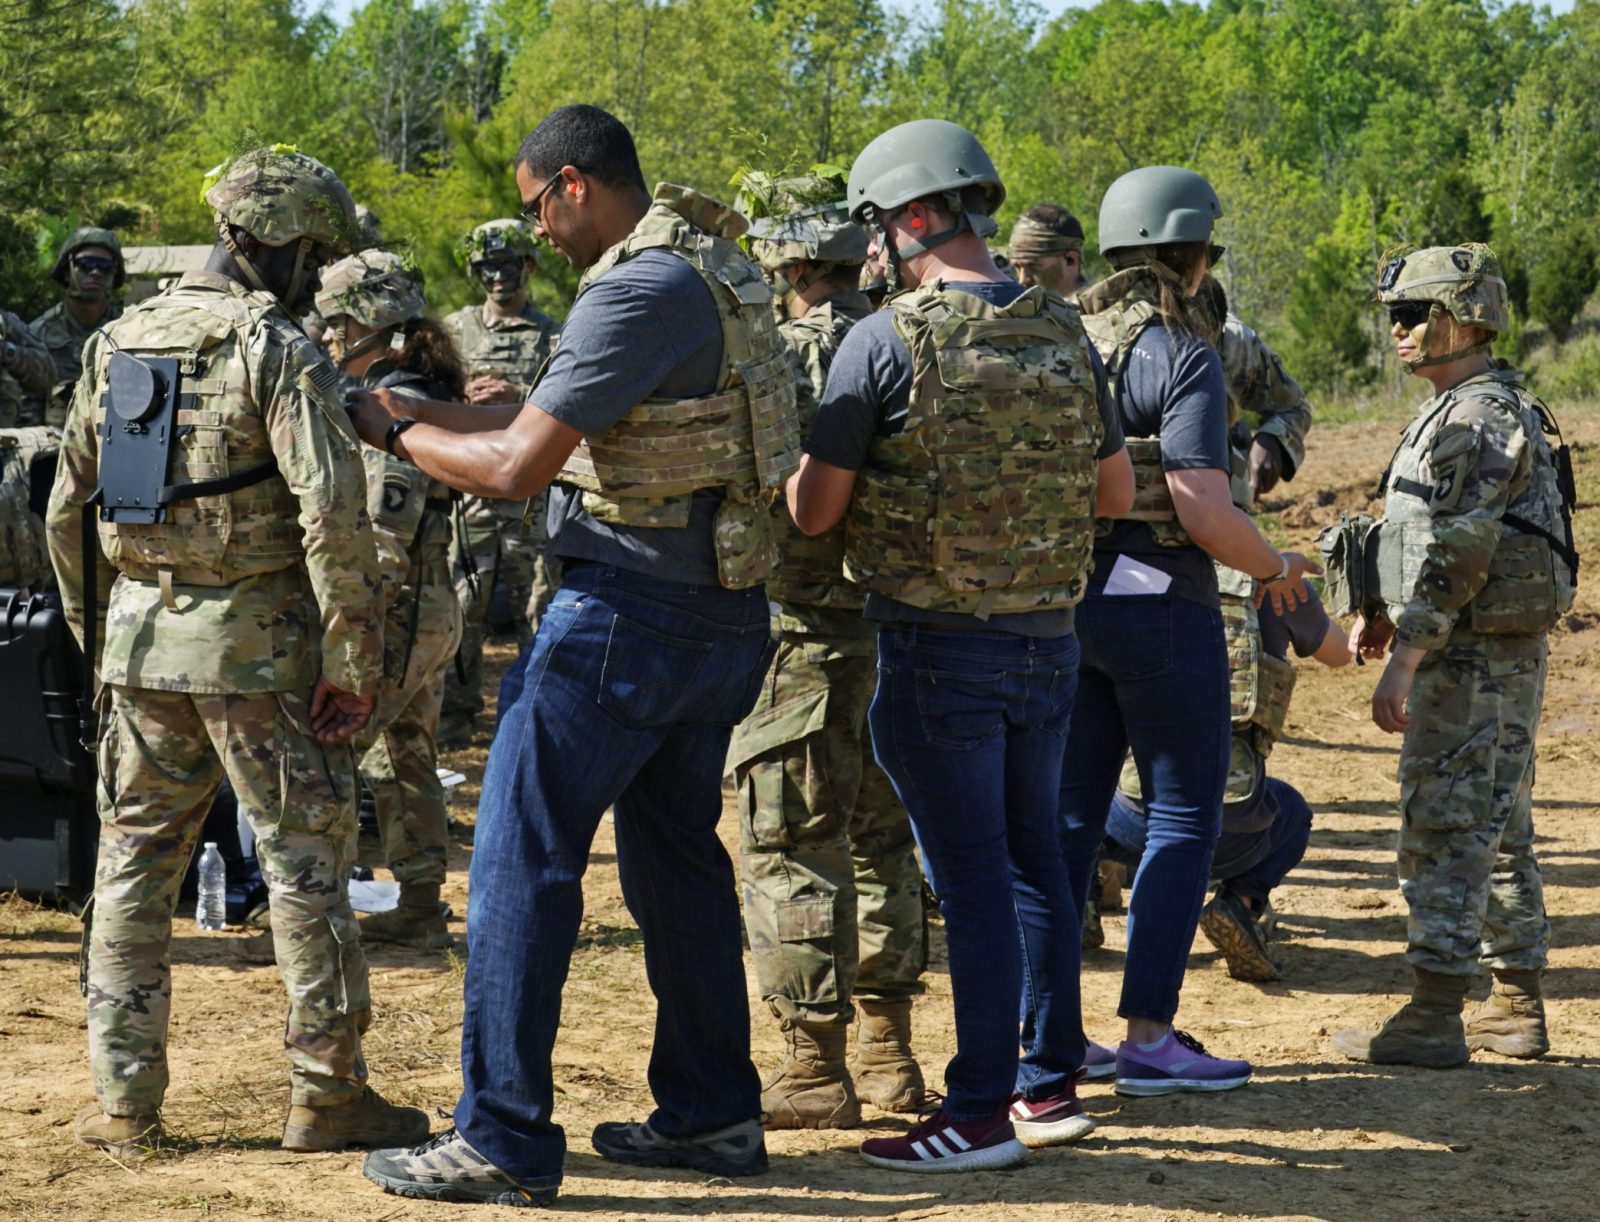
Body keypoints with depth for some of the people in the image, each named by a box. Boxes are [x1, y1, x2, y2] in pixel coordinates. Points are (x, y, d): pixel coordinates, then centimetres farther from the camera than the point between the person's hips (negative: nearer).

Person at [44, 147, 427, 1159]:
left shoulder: (118, 344, 9)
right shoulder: (280, 352, -11)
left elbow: (69, 509, 14)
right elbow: (334, 519, -19)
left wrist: (97, 634, 22)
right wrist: (354, 664, -12)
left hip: (138, 635, 6)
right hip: (255, 643, -5)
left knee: (135, 864, 12)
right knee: (306, 865, 4)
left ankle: (125, 1101, 13)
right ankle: (328, 1096, 8)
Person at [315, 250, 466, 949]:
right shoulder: (431, 399, 14)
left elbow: (387, 534, -22)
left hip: (396, 612, -10)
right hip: (437, 611, 10)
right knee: (407, 761, 14)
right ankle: (421, 908, 18)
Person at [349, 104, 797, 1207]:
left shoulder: (639, 290, -17)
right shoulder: (716, 269, 14)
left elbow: (517, 466, -18)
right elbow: (552, 419, 20)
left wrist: (400, 432, -2)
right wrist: (415, 411, 16)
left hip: (630, 611, -10)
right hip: (723, 618, 10)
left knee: (524, 856, -4)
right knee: (677, 857, 17)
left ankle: (503, 1142, -3)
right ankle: (713, 1114, 21)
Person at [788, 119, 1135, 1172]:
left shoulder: (889, 340, -14)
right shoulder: (1067, 337, 4)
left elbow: (812, 512, -9)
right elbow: (1118, 491, 14)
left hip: (941, 650, -6)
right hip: (1050, 639, 6)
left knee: (973, 878, -4)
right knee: (1036, 859, 15)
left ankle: (982, 1112, 0)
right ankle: (1050, 1085, 22)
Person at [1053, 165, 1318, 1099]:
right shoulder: (1181, 357, -13)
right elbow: (1205, 517, -19)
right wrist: (1276, 566, -2)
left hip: (1063, 597, 7)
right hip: (1160, 606, -7)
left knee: (1070, 815, 12)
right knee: (1184, 817, 3)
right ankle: (1149, 1038, 1)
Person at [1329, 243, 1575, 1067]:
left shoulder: (1480, 418, -17)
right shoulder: (1464, 409, 16)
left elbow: (1457, 552, -23)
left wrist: (1405, 659, -23)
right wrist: (1385, 611, 17)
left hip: (1474, 657, -11)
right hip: (1498, 655, 11)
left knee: (1444, 831, -8)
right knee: (1497, 833, 13)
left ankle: (1434, 1019, -6)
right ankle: (1518, 1008, 18)